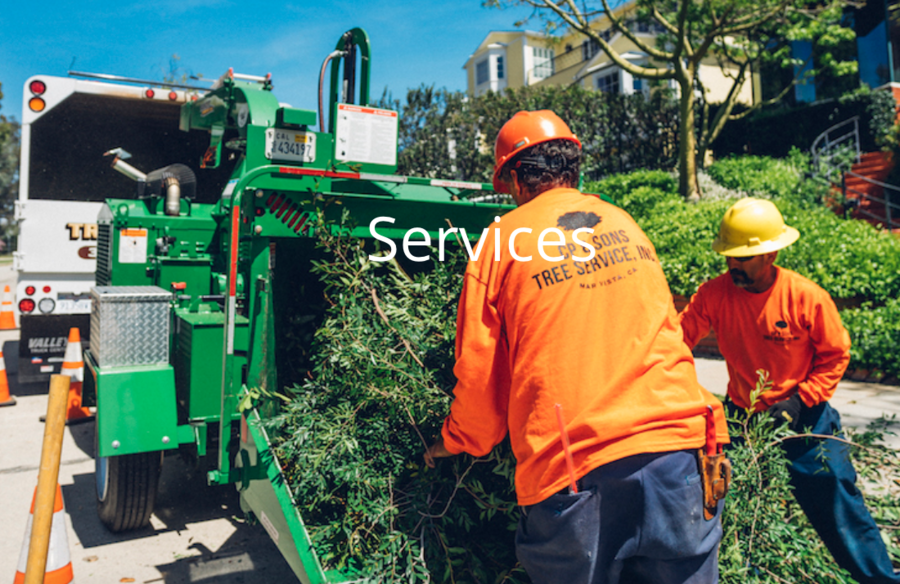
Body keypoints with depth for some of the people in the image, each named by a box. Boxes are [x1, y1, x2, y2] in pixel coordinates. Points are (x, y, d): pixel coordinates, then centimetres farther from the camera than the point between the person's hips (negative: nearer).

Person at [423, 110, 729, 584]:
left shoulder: (504, 239, 1)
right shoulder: (626, 225, 15)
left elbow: (480, 373, 2)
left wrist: (457, 442, 21)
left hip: (572, 466, -3)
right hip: (675, 443, 4)